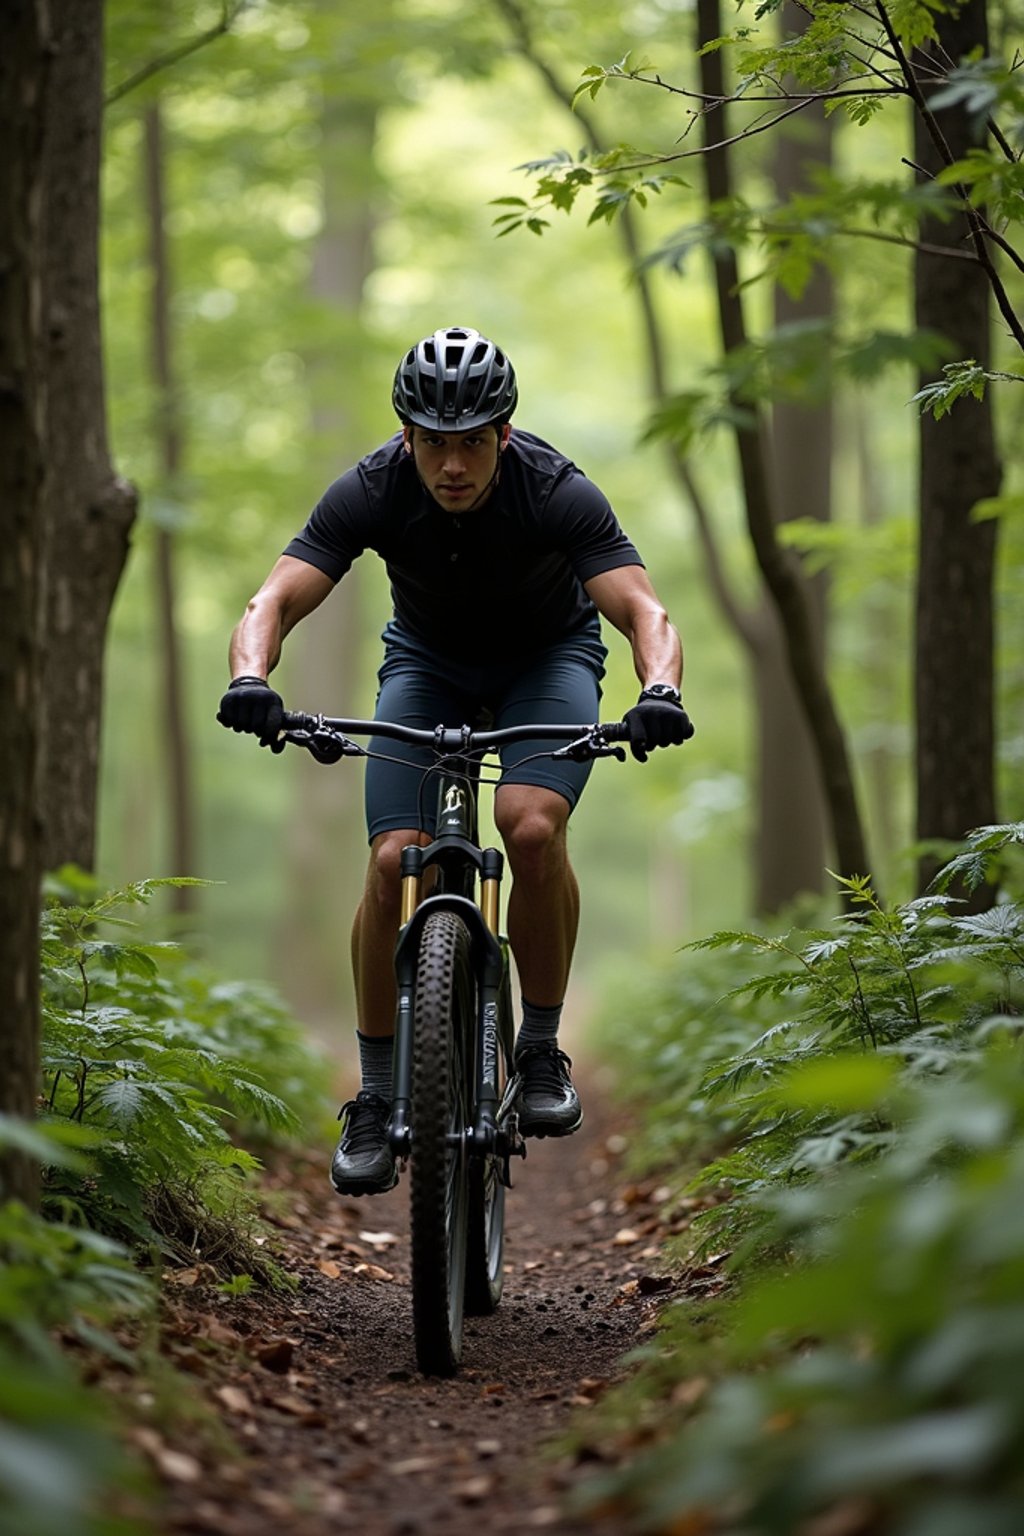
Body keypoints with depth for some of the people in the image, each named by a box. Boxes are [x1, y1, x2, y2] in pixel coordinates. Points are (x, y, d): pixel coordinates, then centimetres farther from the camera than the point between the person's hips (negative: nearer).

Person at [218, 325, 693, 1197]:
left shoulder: (557, 492, -30)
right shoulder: (371, 492, -26)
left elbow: (646, 612, -36)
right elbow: (272, 604, -30)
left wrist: (660, 691, -57)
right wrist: (251, 677, -51)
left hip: (548, 657, -1)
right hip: (427, 660, 2)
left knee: (532, 827, -30)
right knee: (394, 861, -18)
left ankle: (541, 1052, -10)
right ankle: (377, 1100, -3)